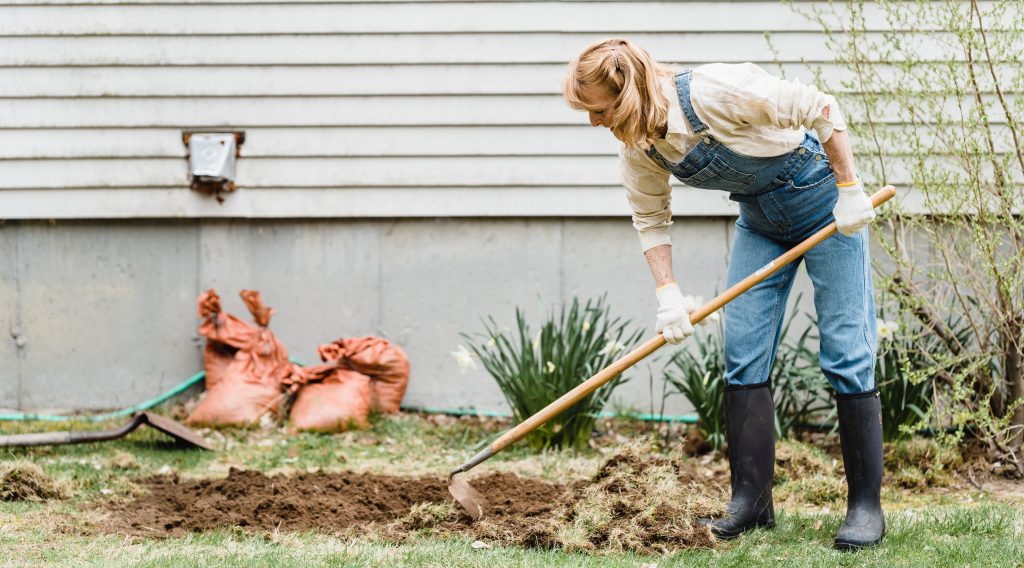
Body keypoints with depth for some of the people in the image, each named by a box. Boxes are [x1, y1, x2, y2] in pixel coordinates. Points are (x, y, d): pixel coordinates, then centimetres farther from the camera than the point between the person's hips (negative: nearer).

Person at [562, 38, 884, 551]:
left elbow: (820, 109, -25)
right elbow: (650, 219, 4)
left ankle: (865, 505, -2)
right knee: (743, 355, -1)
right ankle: (751, 501, 4)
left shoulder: (716, 91, -33)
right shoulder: (638, 149, -11)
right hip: (760, 216, 7)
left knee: (846, 354, -7)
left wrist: (850, 191, -23)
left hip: (821, 197, -7)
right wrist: (667, 293, -8)